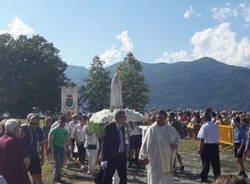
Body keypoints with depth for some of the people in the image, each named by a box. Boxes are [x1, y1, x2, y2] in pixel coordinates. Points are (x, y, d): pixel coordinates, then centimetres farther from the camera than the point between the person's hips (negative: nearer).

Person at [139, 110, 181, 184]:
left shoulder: (170, 129, 5)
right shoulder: (152, 129, -9)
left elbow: (178, 138, 17)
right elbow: (146, 143, -9)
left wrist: (176, 144, -4)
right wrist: (144, 156, -11)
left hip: (168, 159, 5)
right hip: (156, 159, -5)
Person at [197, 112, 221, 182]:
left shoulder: (204, 126, -14)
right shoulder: (215, 126, 5)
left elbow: (202, 139, -16)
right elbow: (218, 137, 9)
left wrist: (200, 149, -9)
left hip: (206, 146, -5)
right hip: (215, 146, 5)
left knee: (206, 163, 6)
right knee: (216, 163, 11)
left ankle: (203, 177, 16)